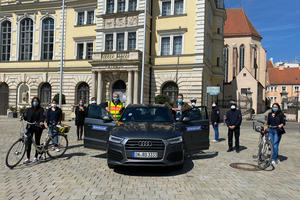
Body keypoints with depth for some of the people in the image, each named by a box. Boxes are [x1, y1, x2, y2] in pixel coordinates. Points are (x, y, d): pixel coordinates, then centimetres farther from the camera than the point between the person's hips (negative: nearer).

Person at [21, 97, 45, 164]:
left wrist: (41, 122, -29)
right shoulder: (29, 110, 12)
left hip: (38, 127, -2)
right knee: (28, 142, -4)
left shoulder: (41, 109, 3)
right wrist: (23, 117, -15)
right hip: (30, 127, 2)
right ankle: (28, 158, 2)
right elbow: (26, 117, 7)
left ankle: (36, 157, 17)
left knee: (37, 142, 5)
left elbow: (42, 116, -10)